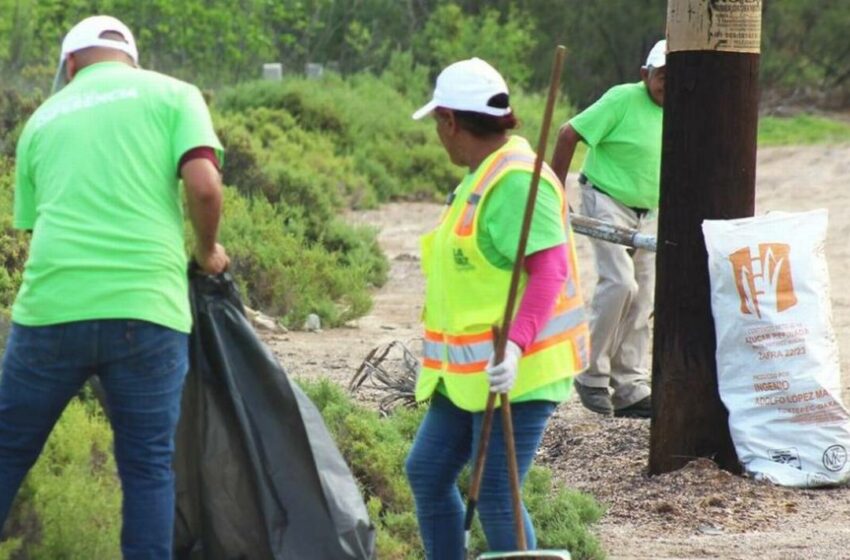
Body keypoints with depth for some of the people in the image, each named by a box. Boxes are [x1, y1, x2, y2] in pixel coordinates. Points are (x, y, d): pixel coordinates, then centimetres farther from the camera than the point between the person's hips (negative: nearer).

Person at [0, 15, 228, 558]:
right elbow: (204, 186, -4)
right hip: (146, 309, -2)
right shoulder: (173, 94, 10)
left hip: (51, 308, 2)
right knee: (148, 466, 6)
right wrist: (208, 252, 13)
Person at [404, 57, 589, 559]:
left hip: (513, 372, -11)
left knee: (495, 497, -8)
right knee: (427, 472, 13)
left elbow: (550, 269, -25)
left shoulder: (515, 180, -18)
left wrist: (515, 345, -36)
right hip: (469, 370, 11)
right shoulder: (481, 176, 14)